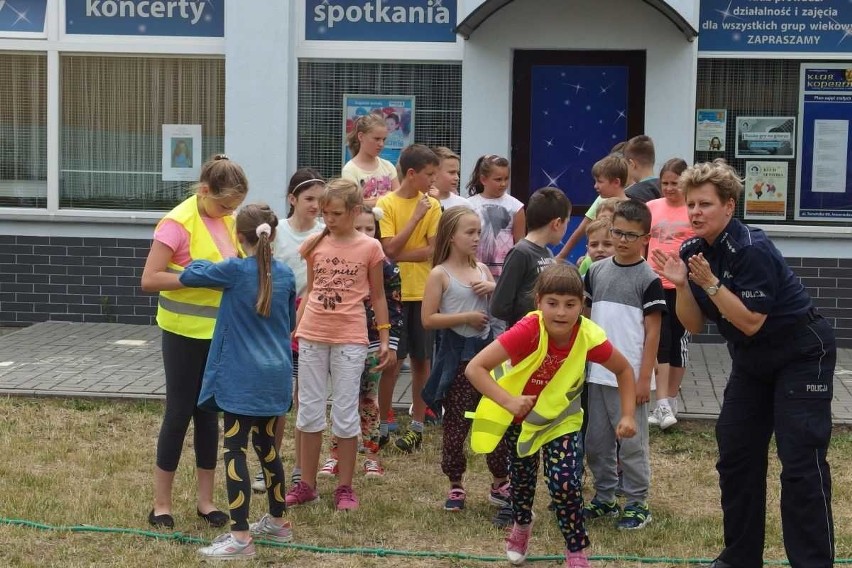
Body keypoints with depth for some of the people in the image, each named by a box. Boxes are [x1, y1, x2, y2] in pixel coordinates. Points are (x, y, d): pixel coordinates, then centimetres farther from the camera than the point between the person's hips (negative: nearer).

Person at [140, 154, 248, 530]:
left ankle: (206, 499, 22)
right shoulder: (178, 223, -16)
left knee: (209, 412, 12)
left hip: (220, 332, 6)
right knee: (179, 413, 0)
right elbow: (149, 280, -21)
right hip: (185, 332, -6)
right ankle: (161, 503, 12)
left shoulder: (227, 219, 5)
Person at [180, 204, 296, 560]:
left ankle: (241, 537, -7)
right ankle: (277, 522, 30)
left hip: (242, 378, -6)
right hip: (275, 376, 7)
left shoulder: (234, 270, -12)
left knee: (235, 451, -5)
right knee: (266, 446, 20)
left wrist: (205, 265, 19)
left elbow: (189, 276, 0)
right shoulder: (286, 274, 5)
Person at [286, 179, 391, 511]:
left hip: (350, 339, -3)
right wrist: (293, 328, 7)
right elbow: (310, 290, 13)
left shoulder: (369, 248, -2)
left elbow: (377, 297, 4)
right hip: (312, 336, 3)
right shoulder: (315, 245, 6)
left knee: (345, 414, 1)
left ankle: (344, 488, 12)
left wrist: (384, 339, 2)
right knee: (309, 410, 9)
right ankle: (306, 484, 18)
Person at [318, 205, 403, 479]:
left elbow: (395, 309, 0)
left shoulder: (386, 267, -3)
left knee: (369, 400, 7)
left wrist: (391, 344, -3)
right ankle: (335, 455, 12)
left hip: (373, 343, 0)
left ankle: (372, 456, 15)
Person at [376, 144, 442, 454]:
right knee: (393, 361, -1)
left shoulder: (432, 205, 4)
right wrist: (416, 216, -16)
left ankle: (417, 426, 15)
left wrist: (400, 255, -13)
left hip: (424, 292, 3)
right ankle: (382, 426, 9)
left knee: (421, 360, 6)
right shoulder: (386, 203, -4)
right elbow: (389, 247, -13)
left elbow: (433, 249, -3)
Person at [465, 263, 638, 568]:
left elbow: (623, 370, -8)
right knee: (522, 476, 19)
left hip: (561, 418, 0)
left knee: (566, 483, -13)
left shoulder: (589, 337, -29)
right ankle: (522, 525, 51)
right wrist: (508, 401, -46)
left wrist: (627, 415, -14)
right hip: (520, 416, 0)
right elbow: (475, 368, -37)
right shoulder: (528, 330, -37)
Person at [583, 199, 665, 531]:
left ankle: (636, 503, 12)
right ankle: (604, 498, 25)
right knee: (596, 441, 12)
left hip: (630, 375, -5)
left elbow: (653, 332, -7)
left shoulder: (648, 279, -6)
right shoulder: (597, 271, 8)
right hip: (597, 373, 5)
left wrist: (644, 377, -11)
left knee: (632, 442, 2)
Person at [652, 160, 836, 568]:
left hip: (802, 355, -8)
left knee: (800, 461, -12)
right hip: (751, 362, 8)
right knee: (735, 456, 8)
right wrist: (681, 286, -17)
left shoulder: (751, 250, -26)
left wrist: (710, 283, -31)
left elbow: (751, 322, -27)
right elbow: (695, 325, -2)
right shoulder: (692, 251, -3)